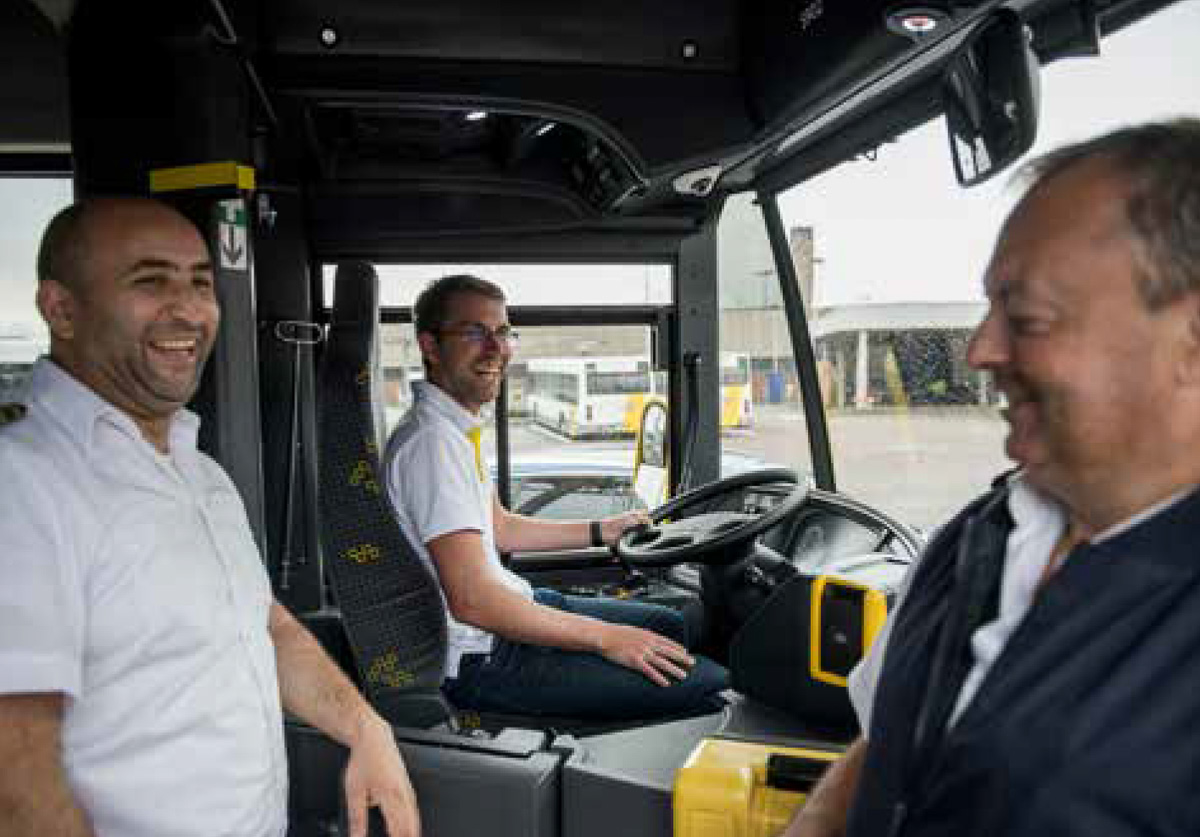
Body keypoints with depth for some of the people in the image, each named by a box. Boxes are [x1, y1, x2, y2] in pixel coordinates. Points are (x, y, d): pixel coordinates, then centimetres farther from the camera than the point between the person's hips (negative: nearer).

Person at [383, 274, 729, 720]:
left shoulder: (456, 429, 11)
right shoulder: (433, 441, -23)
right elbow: (472, 600, -28)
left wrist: (601, 531, 20)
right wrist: (605, 638, -21)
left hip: (511, 605, 11)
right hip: (480, 660, -11)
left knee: (671, 626, 19)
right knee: (708, 684, -15)